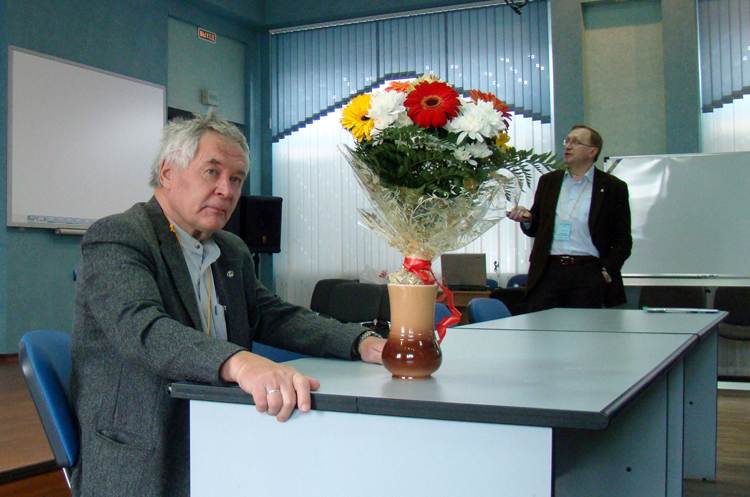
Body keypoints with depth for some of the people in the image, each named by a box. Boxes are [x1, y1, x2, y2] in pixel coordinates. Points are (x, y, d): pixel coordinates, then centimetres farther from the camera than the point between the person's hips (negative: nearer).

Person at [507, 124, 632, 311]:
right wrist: (527, 219, -3)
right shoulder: (548, 181, 15)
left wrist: (607, 272, -6)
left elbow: (623, 240, 5)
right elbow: (536, 229, 19)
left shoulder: (614, 187, 5)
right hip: (548, 273, 3)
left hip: (588, 275, -2)